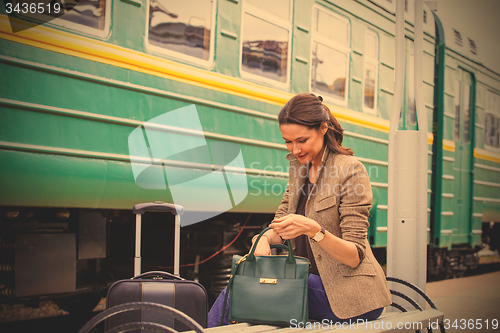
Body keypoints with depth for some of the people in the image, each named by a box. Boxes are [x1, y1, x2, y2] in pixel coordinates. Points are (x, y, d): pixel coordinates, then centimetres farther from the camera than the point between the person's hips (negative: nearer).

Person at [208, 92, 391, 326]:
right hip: (314, 279, 6)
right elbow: (281, 220, 12)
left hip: (350, 296, -6)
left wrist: (313, 229, -33)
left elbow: (354, 256, -17)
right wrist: (264, 238, -12)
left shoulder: (350, 171, -14)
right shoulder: (300, 165, 8)